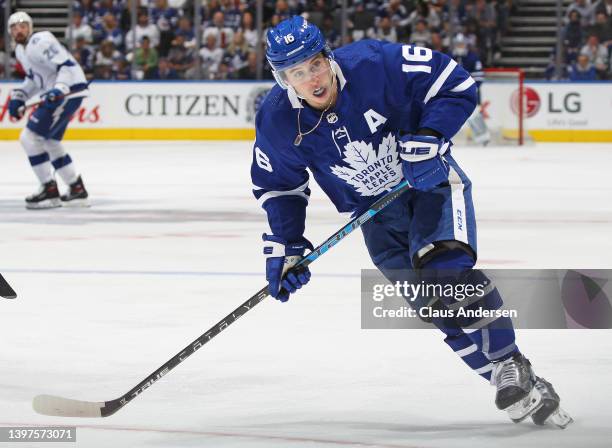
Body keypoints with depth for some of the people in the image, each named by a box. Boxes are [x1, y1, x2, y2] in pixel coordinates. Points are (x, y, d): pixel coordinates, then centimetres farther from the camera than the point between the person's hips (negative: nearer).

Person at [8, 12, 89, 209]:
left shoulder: (40, 42, -17)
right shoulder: (21, 50, 15)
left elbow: (67, 65, -22)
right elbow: (34, 79, 26)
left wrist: (58, 90, -35)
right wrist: (18, 96, 12)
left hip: (69, 92, -11)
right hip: (54, 94, 11)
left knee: (30, 137, -13)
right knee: (49, 142, 19)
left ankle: (50, 191, -9)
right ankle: (77, 190, 26)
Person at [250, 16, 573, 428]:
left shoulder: (375, 65, -26)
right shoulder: (277, 121, -15)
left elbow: (456, 84, -18)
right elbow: (278, 185, 2)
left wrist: (428, 140, -29)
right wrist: (285, 247, -5)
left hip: (431, 179, -3)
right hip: (376, 211, 3)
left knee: (447, 270, -27)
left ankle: (511, 364, -15)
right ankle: (517, 385, -4)